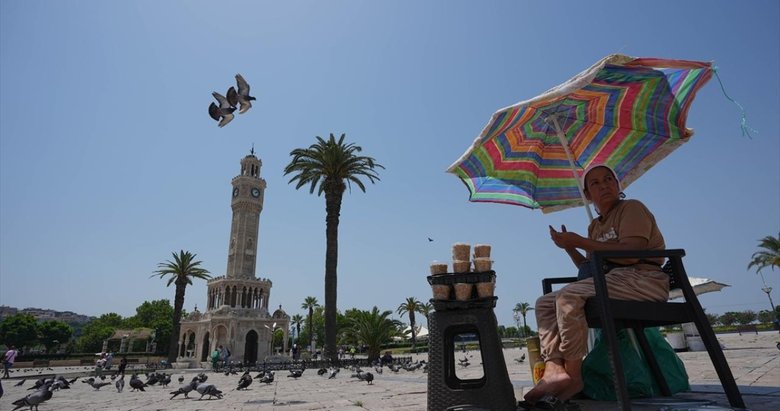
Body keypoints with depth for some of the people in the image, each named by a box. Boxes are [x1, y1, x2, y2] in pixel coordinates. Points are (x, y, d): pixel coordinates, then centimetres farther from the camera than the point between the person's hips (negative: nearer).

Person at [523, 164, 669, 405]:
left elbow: (631, 254, -19)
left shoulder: (631, 208, -1)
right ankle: (554, 370, -22)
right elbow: (589, 268, 20)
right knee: (545, 303, -3)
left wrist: (579, 241, -16)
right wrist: (569, 247, 5)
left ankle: (573, 376, -21)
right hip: (613, 281, 9)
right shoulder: (595, 226, 22)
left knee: (568, 298, -30)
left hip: (643, 279, -8)